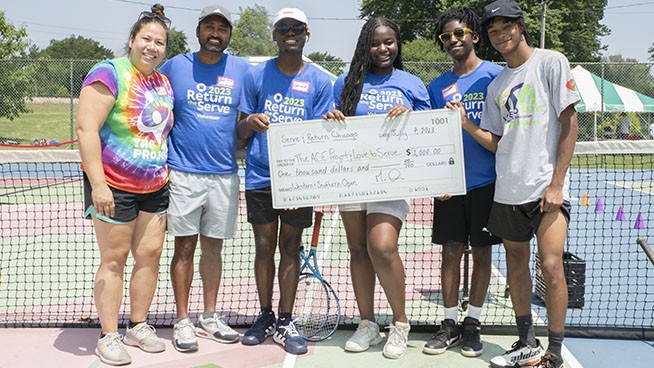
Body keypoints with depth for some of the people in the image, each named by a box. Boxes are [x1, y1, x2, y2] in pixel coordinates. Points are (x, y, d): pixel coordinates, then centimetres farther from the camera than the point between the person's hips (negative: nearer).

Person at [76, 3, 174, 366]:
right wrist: (98, 184, -23)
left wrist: (166, 174, 17)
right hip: (114, 187, -7)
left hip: (154, 187, 7)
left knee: (150, 254, 9)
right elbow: (86, 128, -18)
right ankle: (109, 337, 12)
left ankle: (138, 326, 23)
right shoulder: (109, 73, -12)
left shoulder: (164, 83, 10)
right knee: (114, 260, 0)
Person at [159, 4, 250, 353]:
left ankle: (209, 317, 21)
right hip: (184, 174, -2)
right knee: (185, 247, 1)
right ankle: (182, 321, 11)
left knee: (213, 247, 10)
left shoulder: (242, 70, 7)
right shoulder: (174, 67, 3)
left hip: (225, 175, 2)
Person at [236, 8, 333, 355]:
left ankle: (285, 323, 14)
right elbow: (241, 132, 5)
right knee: (264, 247, 7)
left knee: (290, 248, 6)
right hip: (260, 178, 0)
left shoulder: (319, 81, 4)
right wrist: (249, 123, -17)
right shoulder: (256, 75, 4)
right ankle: (264, 317, 20)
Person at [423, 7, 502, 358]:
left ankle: (473, 323, 19)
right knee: (450, 252, 7)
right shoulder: (437, 86, 8)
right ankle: (450, 323, 18)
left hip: (486, 182, -2)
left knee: (481, 253, 7)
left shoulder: (495, 75, -2)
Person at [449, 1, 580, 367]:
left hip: (548, 188, -5)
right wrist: (466, 124, -3)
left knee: (551, 266, -12)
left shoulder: (551, 62, -1)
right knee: (516, 265, 10)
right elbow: (497, 143, 13)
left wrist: (556, 183, -11)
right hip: (508, 190, 6)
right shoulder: (496, 86, 14)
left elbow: (569, 123, -5)